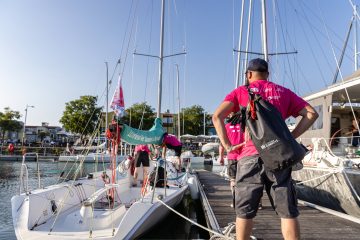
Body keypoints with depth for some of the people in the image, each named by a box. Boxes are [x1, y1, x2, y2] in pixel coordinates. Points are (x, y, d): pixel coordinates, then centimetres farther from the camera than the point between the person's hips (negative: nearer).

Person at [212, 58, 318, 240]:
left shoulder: (241, 91, 10)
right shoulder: (283, 92, 18)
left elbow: (217, 116, -2)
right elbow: (311, 113, 13)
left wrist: (227, 146, 1)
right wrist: (290, 137, 8)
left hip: (250, 155, -2)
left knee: (245, 211, 7)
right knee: (287, 211, 8)